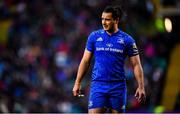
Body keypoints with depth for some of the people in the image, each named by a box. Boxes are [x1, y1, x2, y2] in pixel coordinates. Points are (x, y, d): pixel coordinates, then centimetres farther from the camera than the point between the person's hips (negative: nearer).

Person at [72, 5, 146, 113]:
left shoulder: (127, 40, 1)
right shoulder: (94, 36, 4)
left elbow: (136, 65, 3)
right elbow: (85, 61, 9)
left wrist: (141, 87, -5)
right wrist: (77, 83, 4)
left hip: (118, 87, 0)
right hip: (98, 85, 0)